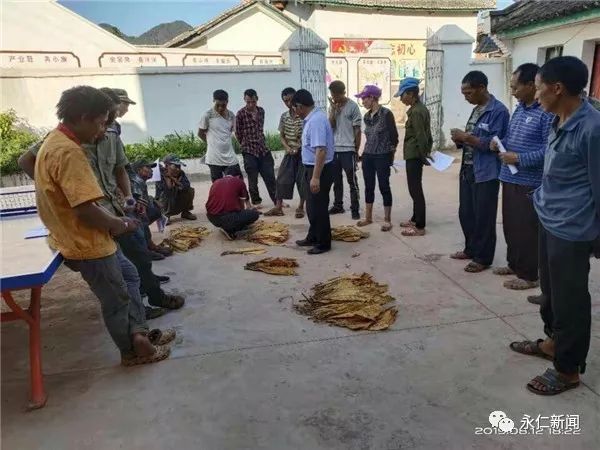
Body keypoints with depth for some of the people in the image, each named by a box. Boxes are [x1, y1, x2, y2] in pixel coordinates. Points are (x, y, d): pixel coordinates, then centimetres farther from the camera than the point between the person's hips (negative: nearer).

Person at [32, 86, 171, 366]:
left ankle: (137, 332, 20)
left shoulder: (56, 141, 7)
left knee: (128, 275, 22)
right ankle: (132, 351, 27)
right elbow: (86, 210, -31)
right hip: (87, 244, -10)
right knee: (116, 300, 8)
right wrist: (119, 225, -13)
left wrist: (113, 220, 7)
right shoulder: (68, 152, -26)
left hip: (82, 238, 10)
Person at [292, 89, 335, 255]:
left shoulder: (316, 120, -22)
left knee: (318, 207, 1)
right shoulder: (313, 118, 10)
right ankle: (313, 237, 34)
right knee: (312, 206, 20)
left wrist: (316, 177, -32)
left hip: (319, 169, -10)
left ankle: (324, 243, 14)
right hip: (313, 168, 10)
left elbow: (321, 150, -30)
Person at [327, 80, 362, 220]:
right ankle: (338, 205, 25)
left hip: (348, 150, -5)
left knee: (352, 181, 0)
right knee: (336, 180, 14)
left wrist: (356, 151, -5)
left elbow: (357, 130, -5)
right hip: (334, 149, 6)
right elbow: (330, 126, 1)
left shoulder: (353, 106, -6)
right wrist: (333, 110, -10)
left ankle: (355, 209, 6)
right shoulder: (332, 106, 10)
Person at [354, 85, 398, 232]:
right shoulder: (367, 116, 9)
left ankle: (387, 220, 9)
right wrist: (365, 152, 14)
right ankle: (368, 217, 22)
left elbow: (394, 136, -8)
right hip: (368, 155, 6)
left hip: (382, 156, -6)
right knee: (369, 187, 11)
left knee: (384, 187, 0)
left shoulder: (386, 114, -10)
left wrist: (391, 155, -5)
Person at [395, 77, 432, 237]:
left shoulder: (416, 111, -18)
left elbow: (420, 136, -20)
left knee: (415, 190, -6)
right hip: (417, 155, 10)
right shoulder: (421, 108, 13)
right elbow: (426, 134, 16)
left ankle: (420, 227, 0)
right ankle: (415, 219, 29)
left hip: (414, 156, -10)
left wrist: (423, 156, -14)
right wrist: (427, 152, 17)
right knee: (415, 189, 18)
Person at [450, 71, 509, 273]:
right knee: (465, 213, 16)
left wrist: (466, 137, -19)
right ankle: (471, 249, 32)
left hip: (485, 173, -8)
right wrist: (460, 140, 0)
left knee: (483, 217, 2)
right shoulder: (476, 110, 13)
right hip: (467, 169, 9)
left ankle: (483, 258, 15)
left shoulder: (498, 111, -14)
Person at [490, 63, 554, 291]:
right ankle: (514, 264, 35)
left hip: (529, 183, -9)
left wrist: (518, 158, -22)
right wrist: (499, 144, 2)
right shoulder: (519, 108, 11)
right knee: (510, 226, 18)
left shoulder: (547, 113, -17)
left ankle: (529, 276, 15)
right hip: (510, 178, 9)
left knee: (526, 229, 1)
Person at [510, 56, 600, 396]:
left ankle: (569, 369, 22)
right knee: (551, 291, 23)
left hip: (571, 229, -9)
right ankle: (553, 341, 43)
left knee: (570, 299, 5)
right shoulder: (559, 122, 6)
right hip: (550, 221, 9)